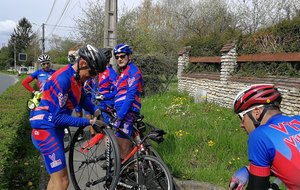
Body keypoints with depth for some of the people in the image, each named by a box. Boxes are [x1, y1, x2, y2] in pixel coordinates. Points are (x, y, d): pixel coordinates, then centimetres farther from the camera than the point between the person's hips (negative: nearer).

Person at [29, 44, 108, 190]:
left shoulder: (76, 77, 4)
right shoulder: (63, 79, -24)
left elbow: (83, 97, 18)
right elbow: (58, 118, -25)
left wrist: (96, 111, 1)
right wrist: (89, 122, -24)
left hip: (55, 129, 10)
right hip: (46, 130, -10)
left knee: (57, 176, 20)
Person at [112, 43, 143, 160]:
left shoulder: (133, 71, -9)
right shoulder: (123, 72, 21)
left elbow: (131, 95, -18)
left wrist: (120, 114, -22)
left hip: (127, 112, -9)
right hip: (121, 111, 9)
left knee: (122, 142, -7)